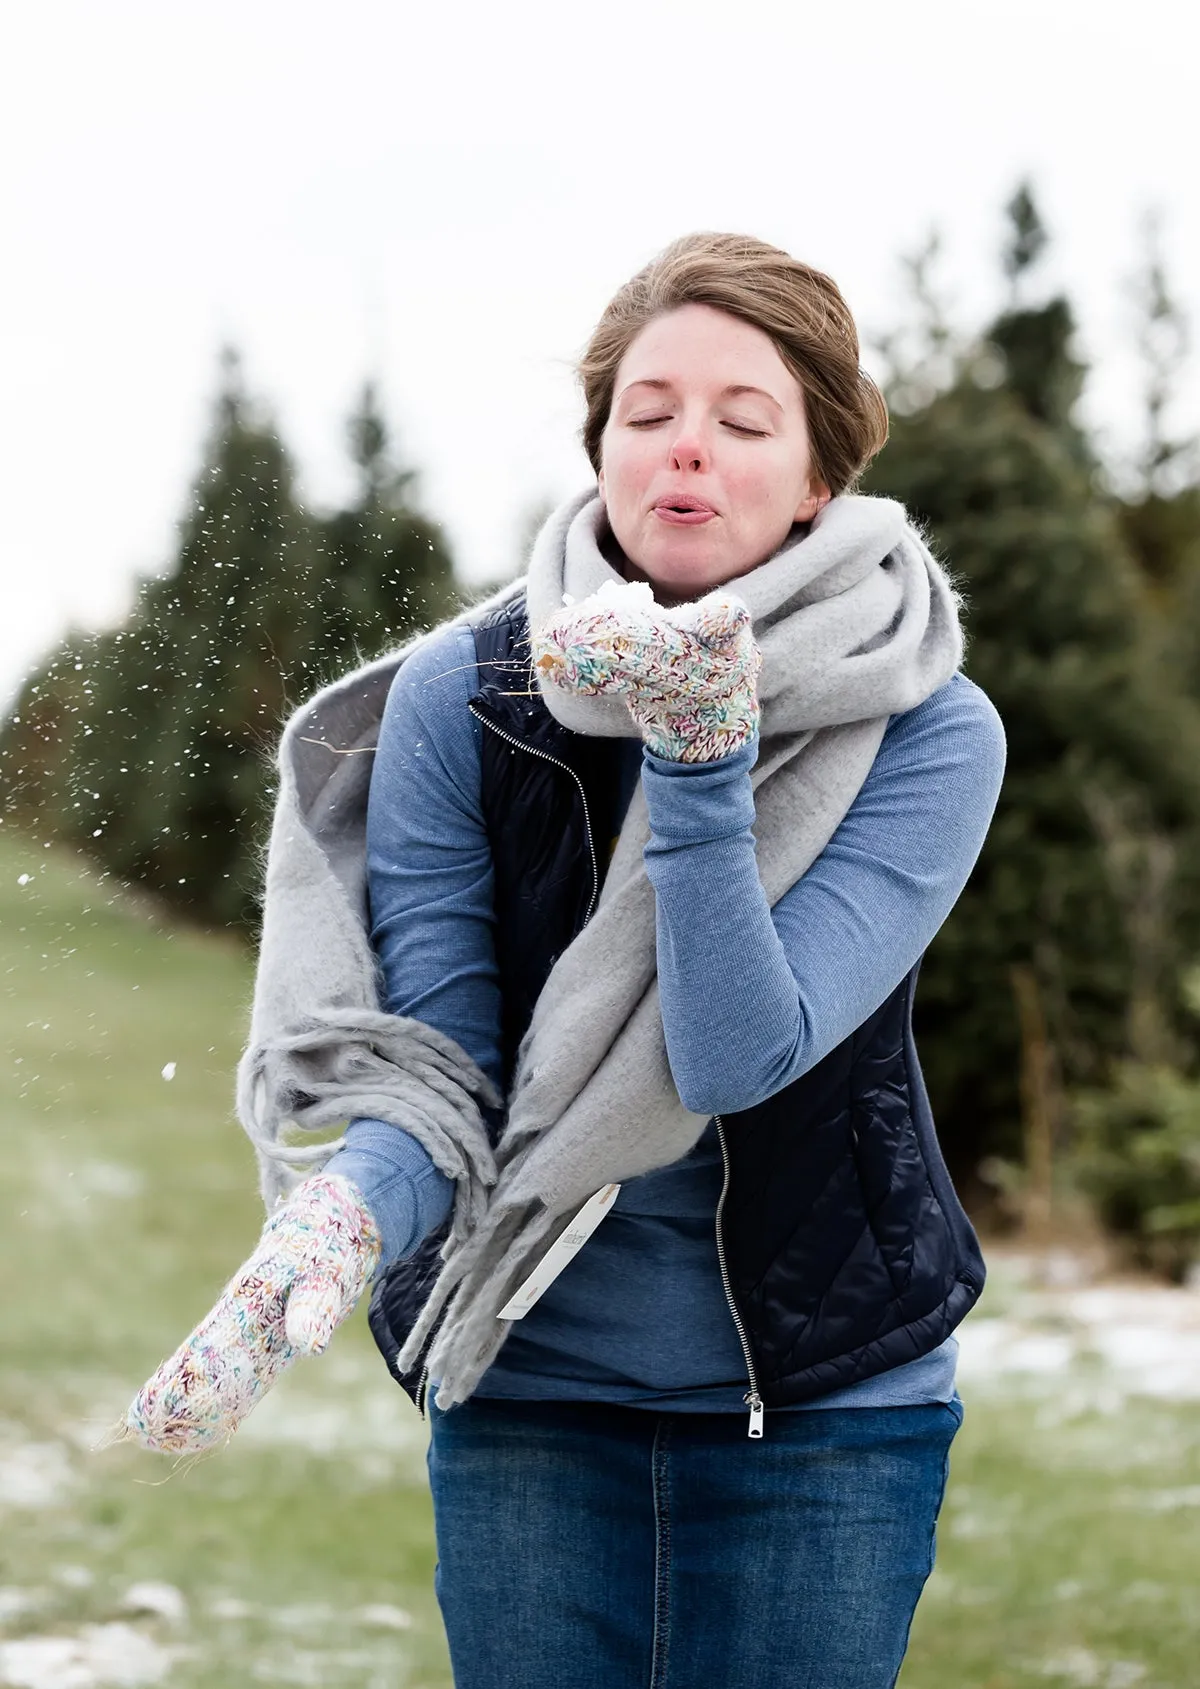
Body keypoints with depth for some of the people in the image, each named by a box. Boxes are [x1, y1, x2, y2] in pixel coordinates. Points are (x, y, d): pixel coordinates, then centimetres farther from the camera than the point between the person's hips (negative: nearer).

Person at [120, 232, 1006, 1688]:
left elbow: (743, 1054, -21)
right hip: (521, 1391, 1)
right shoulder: (461, 696, -8)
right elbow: (434, 1065, -10)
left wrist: (702, 763, -31)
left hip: (826, 1404, 0)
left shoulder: (928, 735, -10)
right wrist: (346, 1216, -31)